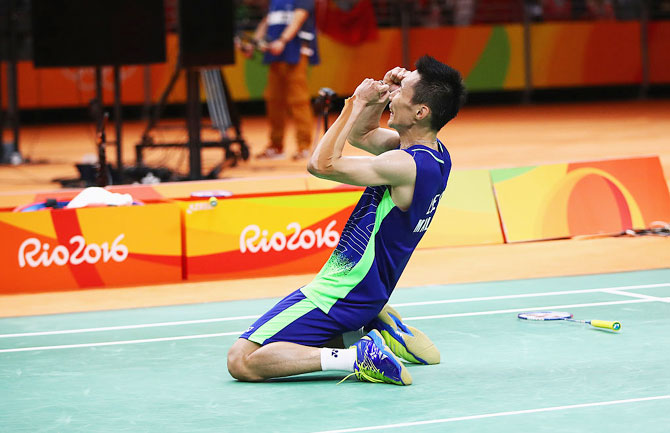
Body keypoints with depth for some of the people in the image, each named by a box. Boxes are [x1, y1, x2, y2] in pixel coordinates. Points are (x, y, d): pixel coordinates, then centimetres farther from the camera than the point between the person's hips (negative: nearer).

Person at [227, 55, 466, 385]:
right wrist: (384, 94, 2)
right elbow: (361, 135, 19)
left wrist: (358, 103, -14)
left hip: (343, 292, -10)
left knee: (242, 362, -13)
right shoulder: (434, 152, 5)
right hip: (372, 294, 10)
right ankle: (382, 330, 11)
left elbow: (321, 163, -22)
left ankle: (359, 356, -19)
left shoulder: (406, 166, -24)